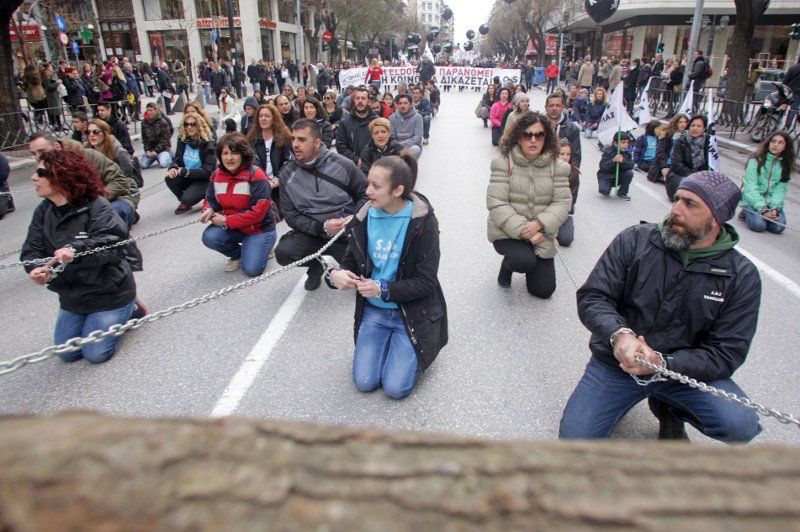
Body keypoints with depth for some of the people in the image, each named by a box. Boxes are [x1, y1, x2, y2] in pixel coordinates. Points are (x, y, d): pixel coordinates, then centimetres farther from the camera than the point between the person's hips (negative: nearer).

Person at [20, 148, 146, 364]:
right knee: (67, 354, 14)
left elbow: (113, 243, -30)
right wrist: (37, 268, -29)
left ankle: (129, 309, 21)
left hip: (109, 293, -7)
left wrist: (76, 250, -46)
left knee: (96, 354, 0)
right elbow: (32, 248, -7)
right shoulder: (43, 211, -2)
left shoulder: (97, 207, -21)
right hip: (71, 295, 7)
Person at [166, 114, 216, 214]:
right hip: (188, 178, 6)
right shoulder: (182, 140, -1)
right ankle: (184, 202, 3)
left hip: (205, 180, -6)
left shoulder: (208, 144, -17)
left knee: (187, 199, -27)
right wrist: (173, 168, -20)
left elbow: (207, 171, -20)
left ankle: (207, 195, 5)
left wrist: (184, 171, -28)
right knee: (169, 179, -23)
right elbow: (177, 159, 4)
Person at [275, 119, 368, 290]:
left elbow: (365, 193, 2)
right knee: (283, 252, -25)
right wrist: (322, 227, -20)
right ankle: (316, 263, 9)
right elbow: (290, 214, -4)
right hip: (312, 232, 1)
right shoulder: (287, 174, -4)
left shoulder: (343, 164, -9)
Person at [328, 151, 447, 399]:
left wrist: (383, 289, -27)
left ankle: (419, 346, 19)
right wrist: (336, 275, -17)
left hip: (412, 311, -3)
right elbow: (350, 261, 7)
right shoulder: (365, 217, -4)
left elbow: (426, 282, -15)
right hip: (374, 310, 4)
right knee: (364, 381, -5)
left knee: (395, 387, -10)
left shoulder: (423, 222, -16)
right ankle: (390, 341, 23)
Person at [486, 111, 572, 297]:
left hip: (540, 235, 4)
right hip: (507, 233, -3)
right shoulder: (504, 163, -12)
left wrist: (539, 224, -24)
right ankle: (507, 265, 5)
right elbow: (496, 204, -16)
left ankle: (529, 259, 37)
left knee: (543, 290, 4)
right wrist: (523, 230, -23)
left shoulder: (557, 165, -1)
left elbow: (562, 202, -6)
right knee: (525, 260, -33)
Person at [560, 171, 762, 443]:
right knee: (574, 438, -13)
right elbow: (591, 298, -11)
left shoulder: (741, 276, -7)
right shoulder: (635, 240, -9)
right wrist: (619, 334, -31)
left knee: (740, 425, -25)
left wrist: (663, 364, -26)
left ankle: (668, 407, 10)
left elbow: (726, 353, -10)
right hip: (615, 363, 0)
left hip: (681, 369, 1)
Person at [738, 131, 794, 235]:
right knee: (758, 225, -27)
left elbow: (781, 189, -1)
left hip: (772, 201, 4)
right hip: (752, 200, -3)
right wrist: (762, 209, -21)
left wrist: (774, 208, -18)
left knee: (778, 227, -21)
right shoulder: (756, 160, -5)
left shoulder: (785, 165, 8)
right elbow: (750, 187, -13)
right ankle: (748, 213, 6)